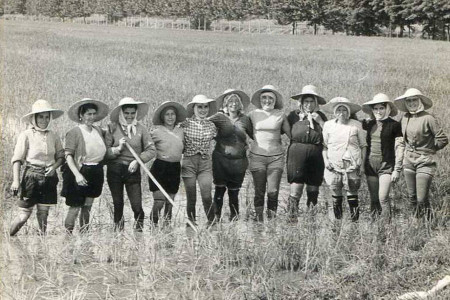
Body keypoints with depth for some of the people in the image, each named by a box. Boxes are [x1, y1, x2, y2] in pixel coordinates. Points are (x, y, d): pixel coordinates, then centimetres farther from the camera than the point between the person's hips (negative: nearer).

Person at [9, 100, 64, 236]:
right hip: (31, 176, -4)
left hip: (49, 177, 4)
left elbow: (61, 156, 13)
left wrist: (54, 166, -8)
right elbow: (17, 159, -7)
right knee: (24, 214, -4)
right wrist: (16, 180, -15)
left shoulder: (53, 136, 7)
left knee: (43, 212, 6)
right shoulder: (26, 135, -6)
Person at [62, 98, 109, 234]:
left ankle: (84, 233, 20)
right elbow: (68, 156, -14)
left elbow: (102, 151, 21)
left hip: (96, 173, 6)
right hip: (80, 173, -6)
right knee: (75, 207, -3)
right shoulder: (74, 132, -10)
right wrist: (77, 175, -22)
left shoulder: (98, 130, 8)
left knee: (88, 206, 11)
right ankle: (67, 233, 8)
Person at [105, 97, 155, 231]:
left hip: (132, 170, 0)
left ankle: (139, 230, 12)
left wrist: (138, 160, -13)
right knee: (117, 204, 11)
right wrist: (118, 149, -19)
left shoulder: (140, 129, 0)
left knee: (137, 205, -6)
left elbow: (151, 150, -2)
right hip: (114, 170, 1)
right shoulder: (112, 128, -1)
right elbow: (105, 151, -3)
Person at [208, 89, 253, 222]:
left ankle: (234, 218, 18)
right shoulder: (219, 117, -1)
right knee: (220, 188, -4)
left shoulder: (245, 120, 8)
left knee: (234, 191, 6)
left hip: (239, 162, 2)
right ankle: (216, 217, 6)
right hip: (221, 159, -2)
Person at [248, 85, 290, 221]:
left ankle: (272, 219, 4)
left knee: (273, 192, -7)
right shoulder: (253, 114, 5)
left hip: (276, 157, 0)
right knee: (259, 191, 2)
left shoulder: (280, 115, 5)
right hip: (257, 156, 0)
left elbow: (291, 133, 12)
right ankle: (259, 219, 12)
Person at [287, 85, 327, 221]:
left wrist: (320, 121, -5)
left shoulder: (320, 116, 11)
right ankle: (292, 217, -7)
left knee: (313, 189, 6)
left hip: (316, 156, 2)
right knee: (296, 187, -10)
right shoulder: (294, 115, 7)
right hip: (297, 154, -2)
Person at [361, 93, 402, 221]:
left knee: (383, 198, -14)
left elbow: (399, 149, -4)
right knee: (374, 199, 8)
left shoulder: (394, 125, -5)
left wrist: (397, 170, -8)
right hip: (370, 165, 5)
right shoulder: (369, 124, 8)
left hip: (386, 166, -5)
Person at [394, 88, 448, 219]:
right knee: (412, 197, 10)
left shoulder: (428, 118, -13)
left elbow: (443, 139, -10)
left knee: (422, 200, -11)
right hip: (408, 162, 6)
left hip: (425, 162, -6)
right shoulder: (405, 118, 7)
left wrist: (428, 149, -1)